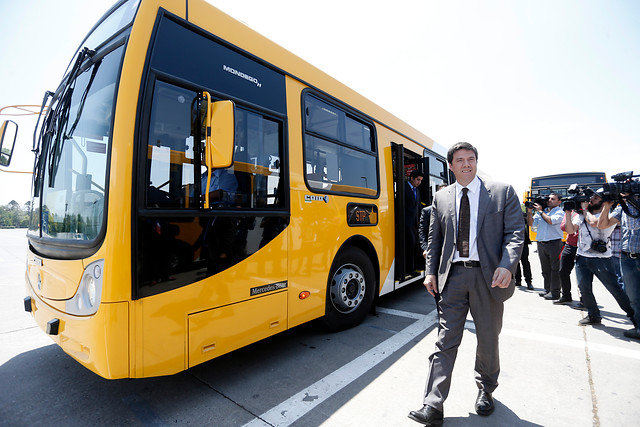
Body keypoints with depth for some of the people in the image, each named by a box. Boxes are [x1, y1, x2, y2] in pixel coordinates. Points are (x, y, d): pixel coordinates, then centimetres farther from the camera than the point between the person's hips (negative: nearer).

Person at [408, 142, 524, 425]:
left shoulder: (503, 192, 4)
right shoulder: (441, 198, 8)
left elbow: (515, 232, -3)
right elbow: (435, 239, 10)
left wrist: (507, 266, -18)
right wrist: (431, 272, 2)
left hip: (488, 277, 0)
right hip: (452, 276, 1)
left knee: (488, 339, 16)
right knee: (446, 340, 2)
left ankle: (485, 390, 42)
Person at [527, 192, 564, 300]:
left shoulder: (560, 212, -1)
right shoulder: (541, 211, 15)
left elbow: (551, 221, -18)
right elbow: (531, 223, 10)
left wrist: (541, 211, -6)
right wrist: (529, 211, -1)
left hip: (554, 243, -5)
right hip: (541, 243, 6)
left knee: (554, 269, -1)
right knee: (545, 269, 13)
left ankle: (554, 292, 6)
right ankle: (547, 289, 23)